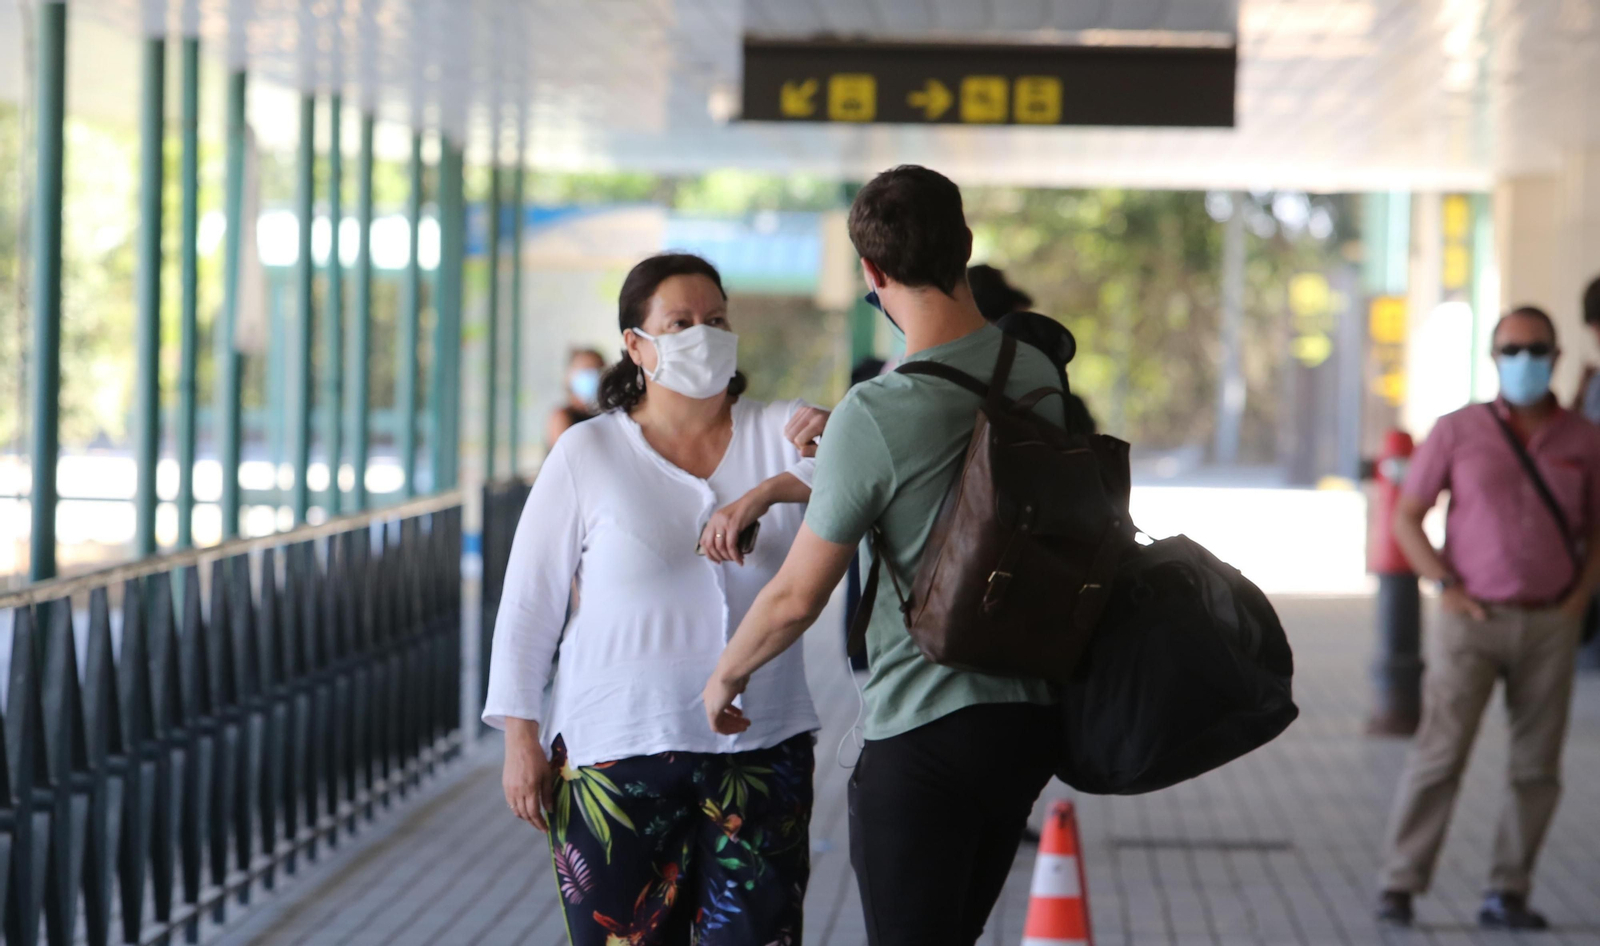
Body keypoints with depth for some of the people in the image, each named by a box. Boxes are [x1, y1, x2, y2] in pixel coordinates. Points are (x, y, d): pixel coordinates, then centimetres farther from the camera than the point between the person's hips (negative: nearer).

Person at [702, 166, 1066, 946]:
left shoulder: (874, 416, -20)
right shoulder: (1039, 369, 1)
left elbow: (797, 599, -13)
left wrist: (726, 675, 7)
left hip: (925, 735, -7)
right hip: (1031, 718, 7)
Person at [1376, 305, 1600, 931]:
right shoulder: (1457, 432, -3)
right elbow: (1406, 518, 1)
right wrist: (1446, 588, -10)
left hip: (1549, 626, 2)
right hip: (1473, 621, -2)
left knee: (1537, 768, 1)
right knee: (1439, 756, -8)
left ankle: (1506, 896, 9)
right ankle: (1399, 888, -3)